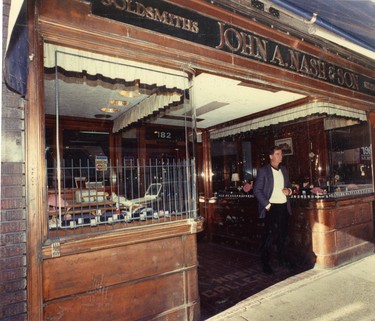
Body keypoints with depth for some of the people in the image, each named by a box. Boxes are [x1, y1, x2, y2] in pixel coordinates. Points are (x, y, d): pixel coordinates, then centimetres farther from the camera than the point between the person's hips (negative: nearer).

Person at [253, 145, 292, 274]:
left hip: (284, 206, 6)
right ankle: (266, 264, 10)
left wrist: (289, 190, -1)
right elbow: (257, 190, -10)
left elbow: (288, 185, 22)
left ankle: (283, 260, 30)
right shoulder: (263, 171, -7)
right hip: (271, 207, -6)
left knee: (283, 235, 15)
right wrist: (267, 205, -14)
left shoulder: (284, 169, 12)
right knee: (269, 236, -2)